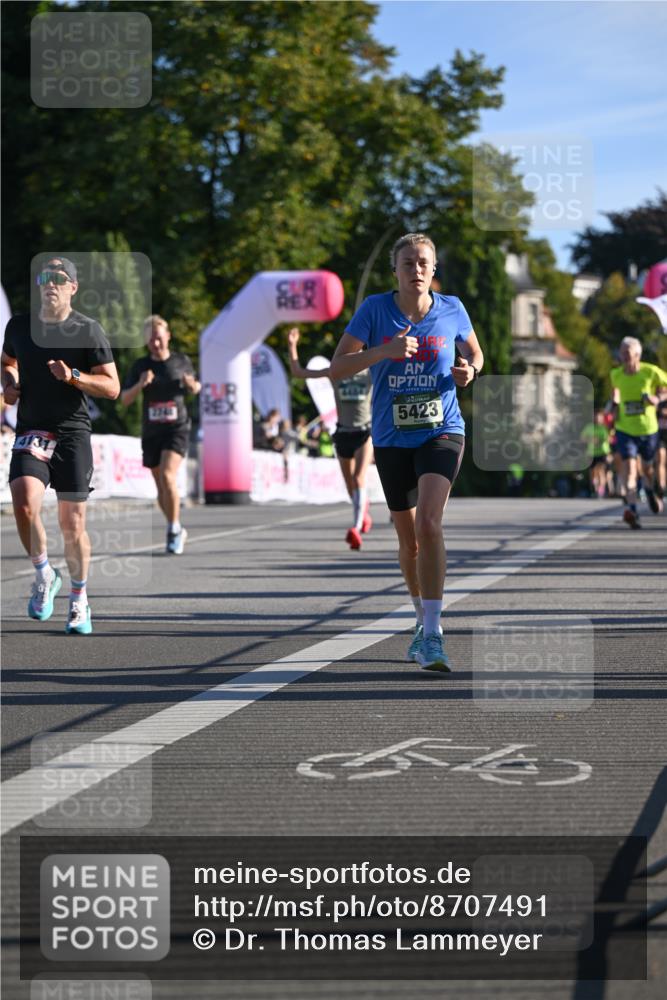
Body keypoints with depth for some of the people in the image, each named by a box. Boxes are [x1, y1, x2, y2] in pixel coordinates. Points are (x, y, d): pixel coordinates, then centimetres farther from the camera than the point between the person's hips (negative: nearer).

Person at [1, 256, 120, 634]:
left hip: (73, 432, -2)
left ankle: (80, 599, 19)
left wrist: (73, 376, -18)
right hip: (31, 431, 2)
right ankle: (44, 575, 3)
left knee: (73, 523, 0)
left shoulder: (88, 330, -1)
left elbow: (112, 387, -2)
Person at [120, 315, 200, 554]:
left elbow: (194, 389, 18)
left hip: (177, 428, -3)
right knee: (161, 488, 9)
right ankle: (177, 531, 26)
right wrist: (141, 384, -21)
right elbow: (125, 399, -3)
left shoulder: (182, 362, 1)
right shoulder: (140, 366, 2)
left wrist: (193, 385, -6)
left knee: (168, 475, -22)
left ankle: (174, 530, -15)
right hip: (151, 431, 3)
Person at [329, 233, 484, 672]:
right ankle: (424, 620, 36)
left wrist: (470, 371, -8)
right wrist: (386, 351, -25)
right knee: (409, 540, 12)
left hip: (441, 432, -2)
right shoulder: (375, 309, -5)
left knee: (429, 523, -23)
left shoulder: (452, 309, -2)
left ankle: (432, 634, -23)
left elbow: (475, 355, 16)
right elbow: (338, 367, -10)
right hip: (392, 438, 2)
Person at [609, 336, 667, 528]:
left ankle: (650, 491, 54)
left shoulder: (651, 372, -14)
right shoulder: (615, 374, -3)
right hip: (625, 429, 0)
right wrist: (615, 404, 5)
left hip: (648, 429, 0)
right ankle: (631, 509, -28)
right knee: (629, 466, -19)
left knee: (647, 467, 19)